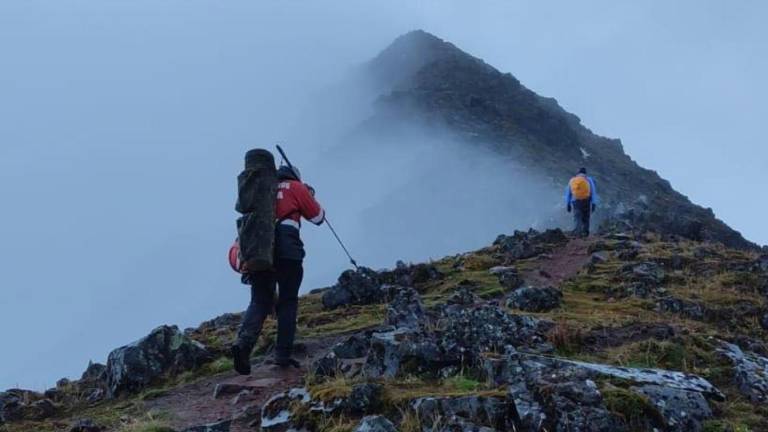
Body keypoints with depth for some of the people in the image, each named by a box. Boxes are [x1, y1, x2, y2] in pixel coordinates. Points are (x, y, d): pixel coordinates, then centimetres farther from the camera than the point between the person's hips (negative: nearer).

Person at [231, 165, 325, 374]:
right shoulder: (296, 188, 12)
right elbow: (317, 217, 15)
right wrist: (311, 196, 32)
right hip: (287, 250, -4)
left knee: (260, 301, 4)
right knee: (288, 302, 5)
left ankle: (243, 342, -21)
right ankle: (283, 354, -1)